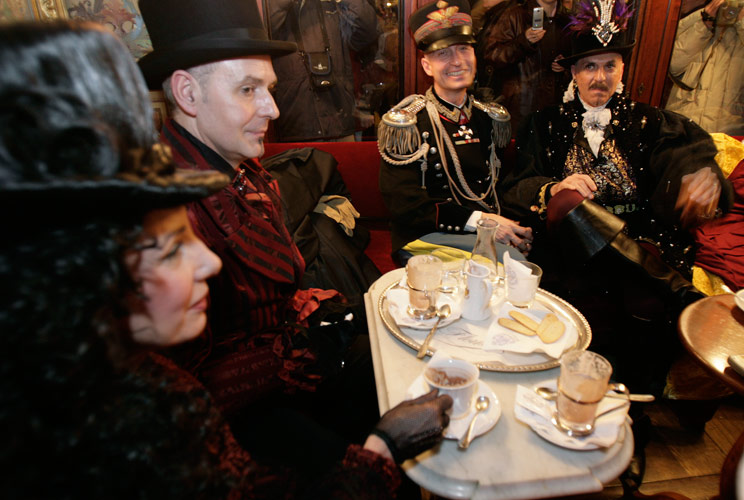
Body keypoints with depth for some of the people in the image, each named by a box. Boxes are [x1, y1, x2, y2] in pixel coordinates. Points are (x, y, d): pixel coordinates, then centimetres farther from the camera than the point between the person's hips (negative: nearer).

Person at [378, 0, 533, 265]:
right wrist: (479, 220, -19)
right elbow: (404, 204, -11)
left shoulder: (493, 118, 16)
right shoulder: (405, 122, -3)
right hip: (427, 239, -5)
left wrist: (518, 227, -8)